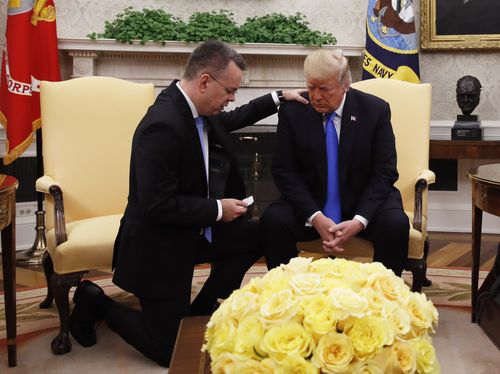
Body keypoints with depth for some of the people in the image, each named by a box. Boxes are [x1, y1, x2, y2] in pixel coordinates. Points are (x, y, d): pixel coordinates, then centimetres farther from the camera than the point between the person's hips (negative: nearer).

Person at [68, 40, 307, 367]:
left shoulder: (195, 108, -2)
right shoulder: (163, 125, -30)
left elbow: (229, 120, 23)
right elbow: (158, 205, -30)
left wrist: (278, 98, 19)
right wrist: (217, 210, -20)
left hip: (193, 230, 9)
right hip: (159, 246, -9)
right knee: (169, 349, -2)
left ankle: (199, 311, 18)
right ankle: (96, 302, 17)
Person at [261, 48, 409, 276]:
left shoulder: (375, 110, -6)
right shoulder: (292, 111, -4)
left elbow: (384, 172, -7)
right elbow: (284, 170, -6)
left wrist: (359, 221, -22)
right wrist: (315, 217, -21)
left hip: (364, 202, 0)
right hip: (309, 204, 1)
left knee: (396, 224, -29)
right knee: (273, 219, -27)